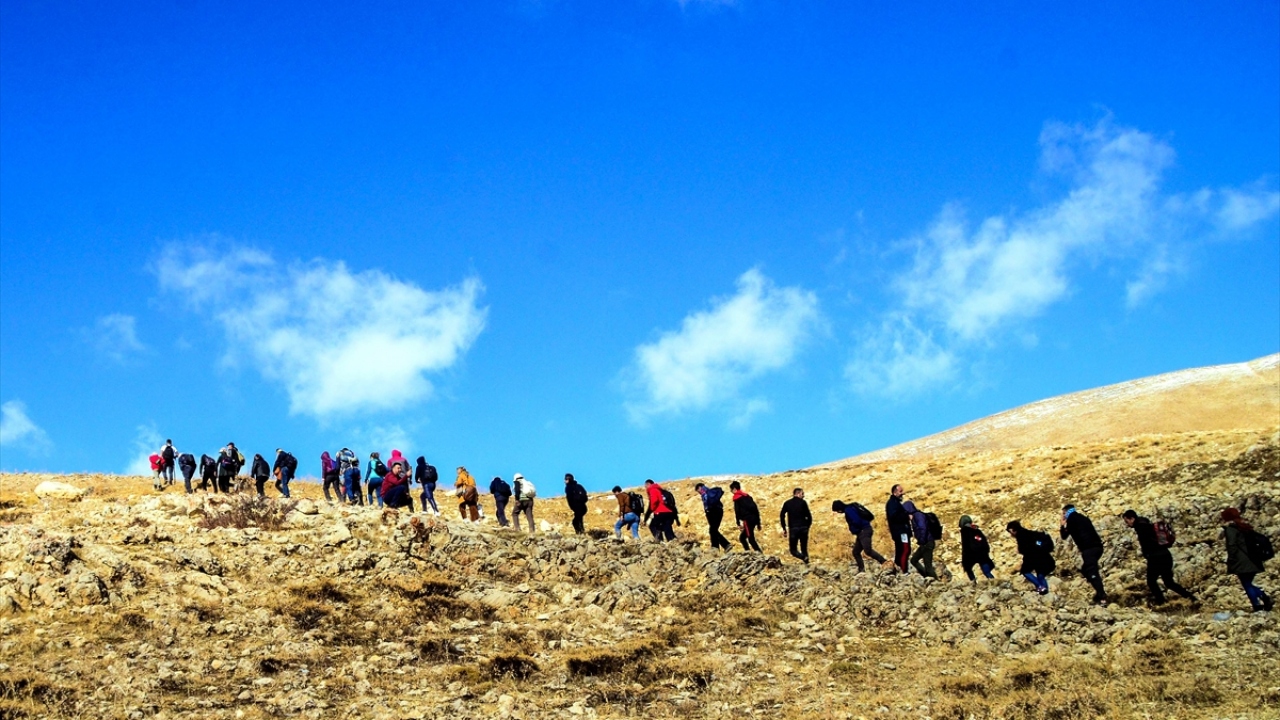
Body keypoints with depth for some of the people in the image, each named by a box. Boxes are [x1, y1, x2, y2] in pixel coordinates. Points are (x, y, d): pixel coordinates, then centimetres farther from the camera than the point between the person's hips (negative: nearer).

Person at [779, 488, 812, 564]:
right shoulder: (803, 503, 1)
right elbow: (809, 517, -3)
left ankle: (804, 557, -22)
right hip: (803, 528, 0)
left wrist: (784, 529, 5)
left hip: (793, 529, 0)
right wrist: (807, 527, 12)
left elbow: (782, 516, 0)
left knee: (793, 550, 5)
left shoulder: (787, 503, 7)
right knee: (804, 549, 12)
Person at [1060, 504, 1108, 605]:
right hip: (1097, 546, 8)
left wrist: (1062, 526, 23)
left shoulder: (1071, 519, 5)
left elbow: (1064, 536, 9)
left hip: (1088, 548, -8)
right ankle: (1100, 592, 14)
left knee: (1092, 572, -11)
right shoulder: (1082, 518, 26)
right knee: (1085, 570, 20)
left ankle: (1102, 597, -21)